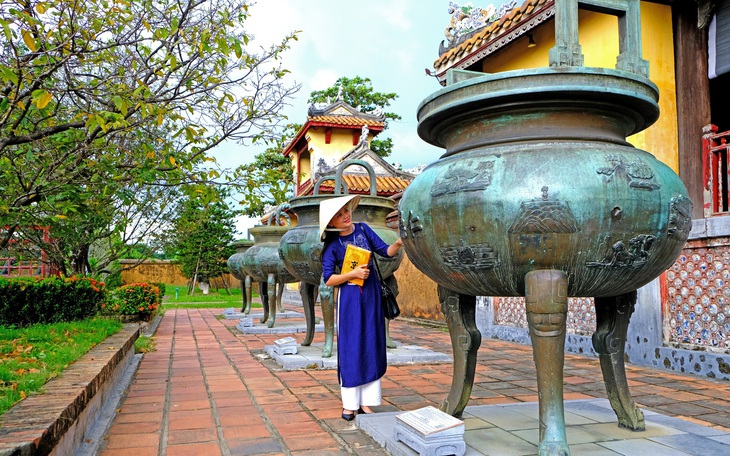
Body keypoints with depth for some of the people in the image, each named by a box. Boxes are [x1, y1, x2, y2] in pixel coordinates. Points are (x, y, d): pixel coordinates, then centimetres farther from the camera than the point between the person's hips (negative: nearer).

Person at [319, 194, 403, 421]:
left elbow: (385, 251, 1)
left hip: (371, 295, 4)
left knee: (372, 346, 6)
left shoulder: (363, 229, 1)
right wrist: (353, 273, -18)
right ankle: (349, 404, 12)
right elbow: (328, 279, -8)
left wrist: (398, 243, -17)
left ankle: (366, 402, 16)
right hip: (349, 299, -4)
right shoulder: (332, 245, -7)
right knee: (351, 348, 1)